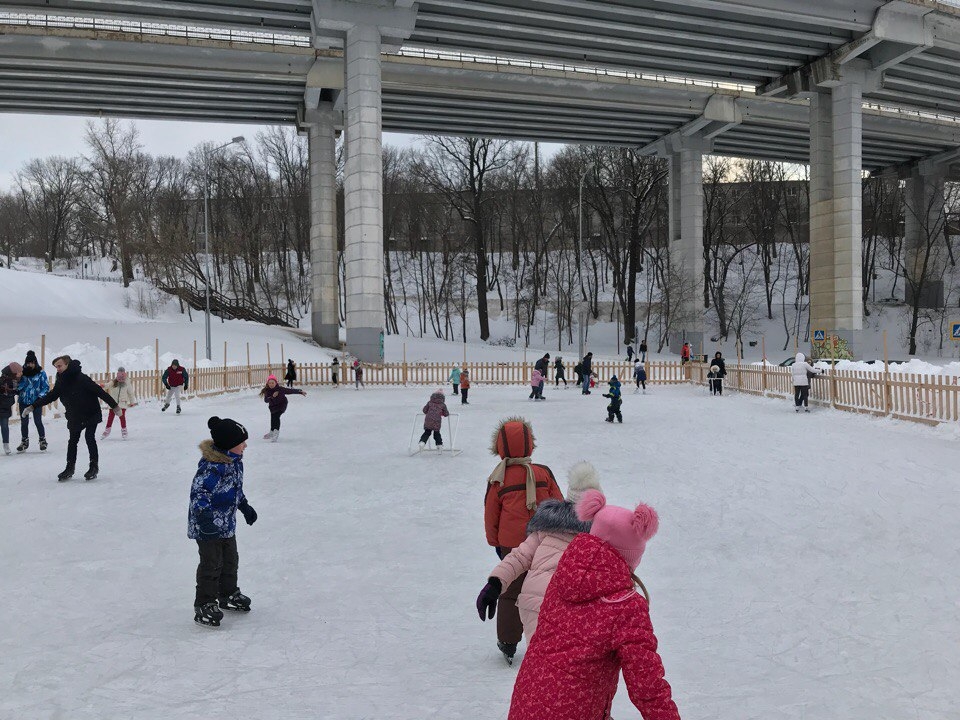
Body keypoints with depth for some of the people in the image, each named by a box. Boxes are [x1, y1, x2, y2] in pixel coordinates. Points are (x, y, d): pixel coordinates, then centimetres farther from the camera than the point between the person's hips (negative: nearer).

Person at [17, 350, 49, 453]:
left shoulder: (41, 373, -5)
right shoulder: (22, 372, 1)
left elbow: (46, 387, -3)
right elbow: (18, 387, -1)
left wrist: (41, 396, -17)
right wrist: (23, 380, -20)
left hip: (36, 402, -2)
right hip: (24, 401, 2)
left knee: (38, 421, -4)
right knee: (24, 422, 7)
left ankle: (43, 441, 12)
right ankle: (24, 442, 22)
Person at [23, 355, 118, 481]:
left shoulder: (81, 378, -22)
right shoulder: (60, 382, -1)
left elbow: (99, 391, -22)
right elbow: (51, 396, 10)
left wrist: (114, 406, -21)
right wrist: (33, 407, 5)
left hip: (91, 414, -7)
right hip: (74, 417, 7)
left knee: (89, 437, -11)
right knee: (72, 441, 9)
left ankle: (94, 466, 0)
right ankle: (70, 467, 19)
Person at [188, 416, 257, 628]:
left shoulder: (234, 461, 3)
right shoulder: (211, 467, -28)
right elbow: (198, 493, -30)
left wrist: (245, 507, 26)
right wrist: (204, 518, -38)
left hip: (227, 524, 9)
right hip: (207, 528, -9)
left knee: (230, 560, 21)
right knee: (211, 564, -1)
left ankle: (228, 594, 40)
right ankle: (204, 606, 12)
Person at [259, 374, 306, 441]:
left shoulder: (280, 389, -21)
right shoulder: (267, 391, -15)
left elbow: (290, 391, -16)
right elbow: (266, 400, -24)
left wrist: (300, 392, -16)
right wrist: (272, 396, -41)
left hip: (282, 405, -4)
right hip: (273, 406, 4)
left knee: (276, 416, -27)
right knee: (273, 419, 18)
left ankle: (276, 432, -29)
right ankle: (272, 432, 43)